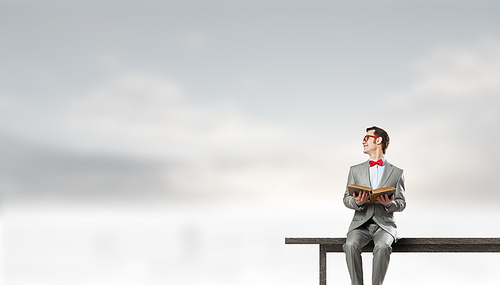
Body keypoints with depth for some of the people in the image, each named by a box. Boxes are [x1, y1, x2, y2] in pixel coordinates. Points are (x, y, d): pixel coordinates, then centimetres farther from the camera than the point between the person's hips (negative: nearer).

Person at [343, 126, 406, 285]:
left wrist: (390, 204, -15)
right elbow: (346, 199, 10)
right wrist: (357, 202, -14)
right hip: (361, 223, 1)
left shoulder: (396, 173, 10)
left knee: (382, 246, -35)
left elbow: (402, 203, 9)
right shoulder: (355, 170, 15)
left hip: (384, 224, -1)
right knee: (351, 245, -31)